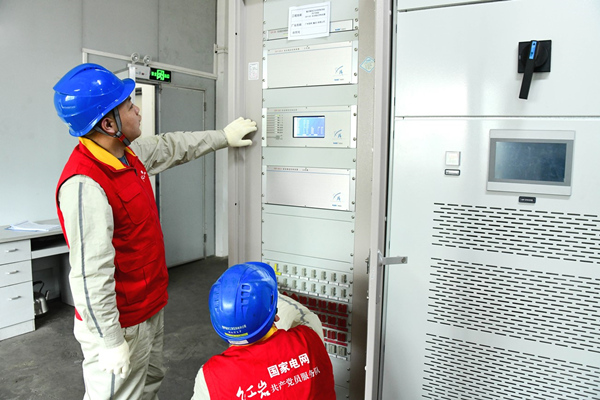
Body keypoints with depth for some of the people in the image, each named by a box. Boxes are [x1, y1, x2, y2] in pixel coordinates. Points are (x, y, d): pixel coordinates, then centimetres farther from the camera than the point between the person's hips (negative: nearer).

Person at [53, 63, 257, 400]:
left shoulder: (129, 152, 0)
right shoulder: (84, 185, -30)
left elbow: (173, 147, 19)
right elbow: (90, 274, -29)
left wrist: (224, 137, 28)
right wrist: (111, 342, -23)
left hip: (150, 307, 9)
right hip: (122, 324, -9)